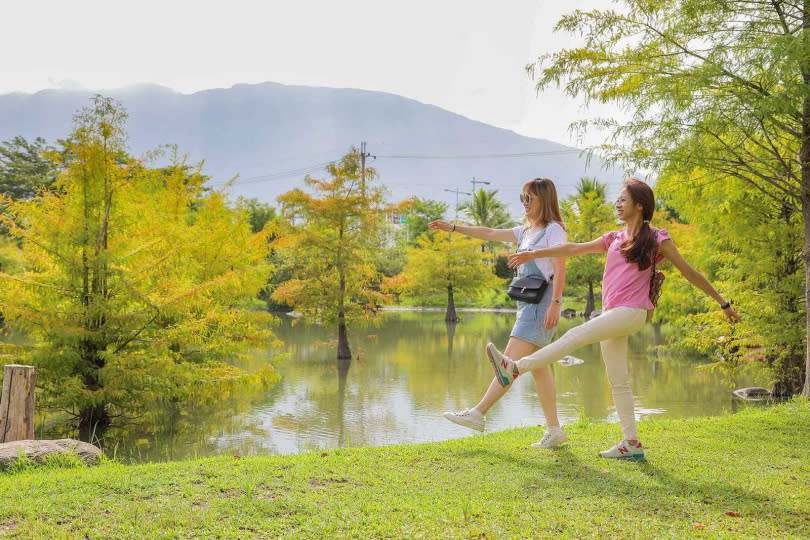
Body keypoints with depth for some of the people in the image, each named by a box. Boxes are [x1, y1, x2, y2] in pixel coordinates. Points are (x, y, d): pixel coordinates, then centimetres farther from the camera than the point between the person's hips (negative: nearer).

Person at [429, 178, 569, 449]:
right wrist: (454, 228, 18)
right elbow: (490, 234, 22)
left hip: (542, 303, -9)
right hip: (528, 304, 9)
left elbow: (559, 271, -13)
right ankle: (554, 430, 10)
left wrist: (555, 304, -22)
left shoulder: (553, 230, -5)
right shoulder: (526, 231, 21)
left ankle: (478, 413, -13)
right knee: (537, 368, 7)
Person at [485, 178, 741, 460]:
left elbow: (689, 272, 8)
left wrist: (723, 303, 10)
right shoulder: (614, 238, 19)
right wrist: (533, 254, 14)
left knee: (575, 335, -20)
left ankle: (515, 368, -21)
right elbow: (575, 249, 18)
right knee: (617, 381, 5)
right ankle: (632, 444, 10)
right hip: (612, 315, 7)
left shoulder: (657, 239, 3)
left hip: (631, 312, -7)